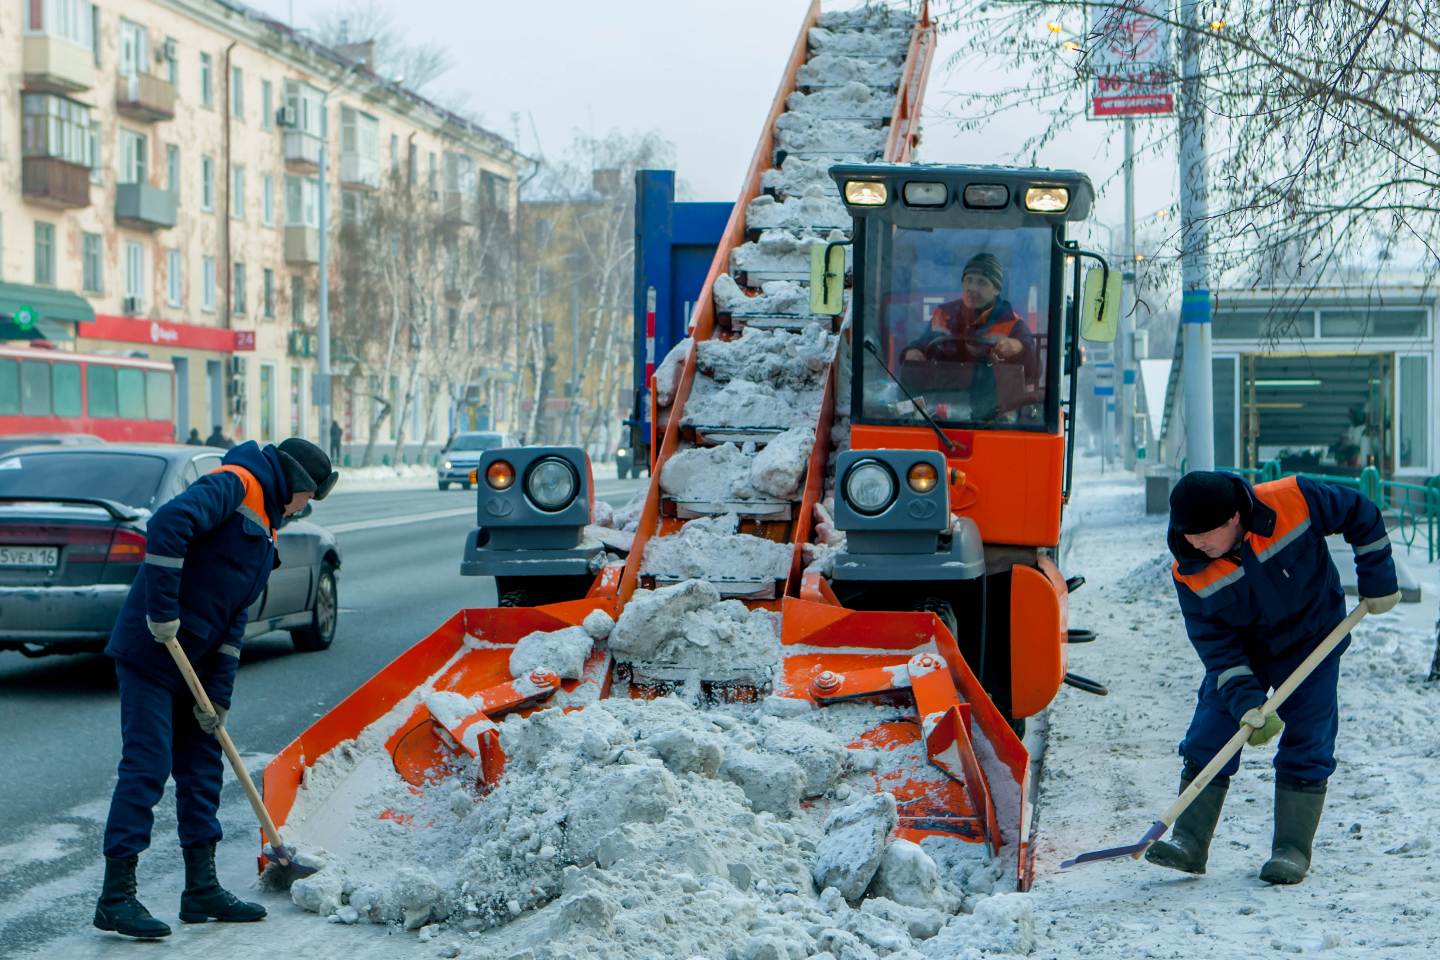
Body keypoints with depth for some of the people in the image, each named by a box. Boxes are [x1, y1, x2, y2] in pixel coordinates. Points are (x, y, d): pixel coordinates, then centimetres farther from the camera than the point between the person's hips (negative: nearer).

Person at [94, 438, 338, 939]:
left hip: (194, 660, 10)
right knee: (146, 765, -9)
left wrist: (219, 693, 6)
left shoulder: (263, 529, 19)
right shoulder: (233, 484, -9)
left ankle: (202, 889, 21)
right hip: (150, 653, -10)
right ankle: (116, 897, -4)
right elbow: (168, 523, -27)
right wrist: (162, 611, -27)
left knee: (202, 768, 12)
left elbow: (235, 615, 15)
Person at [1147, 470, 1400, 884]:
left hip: (1312, 644, -1)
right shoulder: (1190, 573, -23)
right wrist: (1246, 705, -29)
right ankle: (1190, 842, 0)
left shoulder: (1294, 501, -29)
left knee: (1305, 749, -5)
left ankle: (1292, 849, 4)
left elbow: (1361, 514, -11)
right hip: (1242, 652, 1)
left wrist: (1378, 581, -7)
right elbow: (1216, 646, -18)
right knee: (1207, 741, -6)